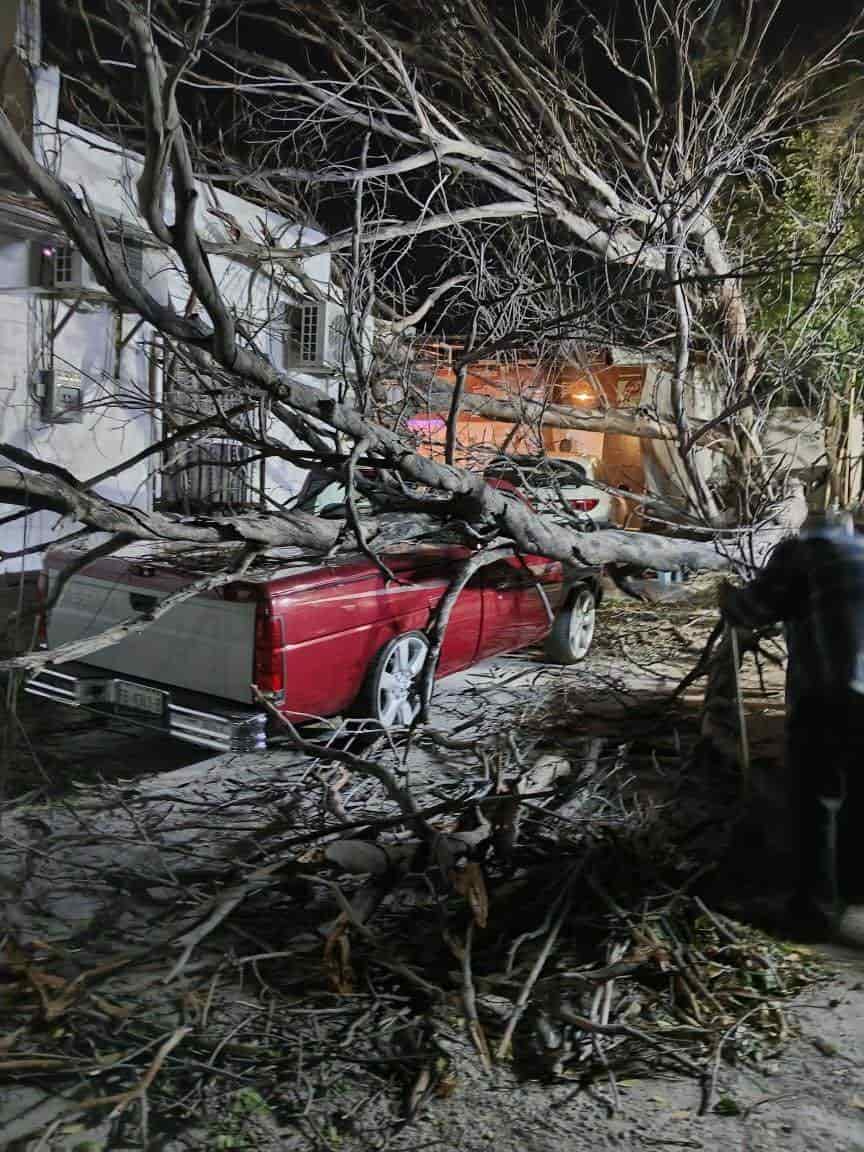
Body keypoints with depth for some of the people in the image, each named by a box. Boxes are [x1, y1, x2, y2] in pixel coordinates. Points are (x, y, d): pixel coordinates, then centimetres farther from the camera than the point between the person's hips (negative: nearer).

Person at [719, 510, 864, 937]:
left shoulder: (799, 551, 1)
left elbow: (755, 609, -4)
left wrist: (727, 596, 16)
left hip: (827, 693, -5)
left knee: (816, 801, 7)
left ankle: (817, 905, 12)